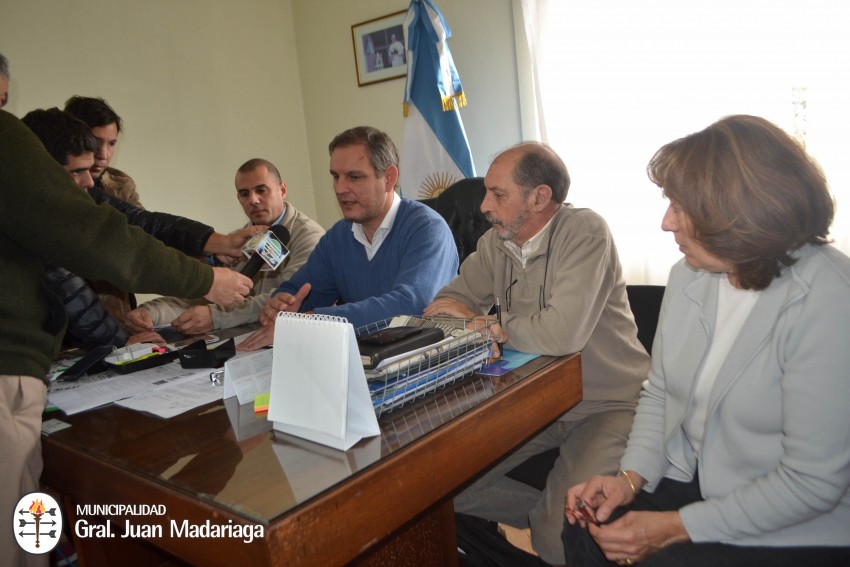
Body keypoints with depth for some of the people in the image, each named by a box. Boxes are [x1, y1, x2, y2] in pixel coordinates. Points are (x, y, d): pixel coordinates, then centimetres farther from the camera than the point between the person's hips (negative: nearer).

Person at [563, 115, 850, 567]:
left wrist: (673, 529, -20)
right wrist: (630, 478, -8)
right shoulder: (689, 275, -1)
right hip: (691, 481, 5)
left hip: (798, 530, -5)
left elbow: (813, 482, -22)